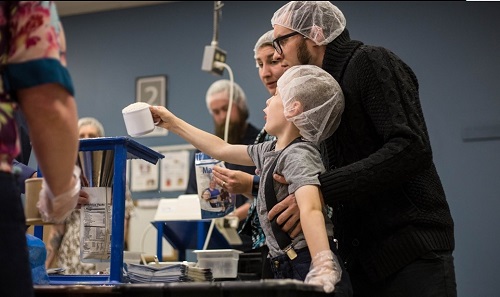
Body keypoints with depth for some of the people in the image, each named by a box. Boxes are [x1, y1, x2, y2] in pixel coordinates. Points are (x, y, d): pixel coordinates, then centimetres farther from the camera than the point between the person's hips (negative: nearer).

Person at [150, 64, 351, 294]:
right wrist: (173, 123, 30)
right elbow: (222, 150, 25)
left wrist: (323, 267, -48)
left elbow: (310, 209, -33)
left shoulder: (299, 156, -16)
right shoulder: (272, 152, 12)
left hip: (307, 268, -9)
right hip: (285, 268, 9)